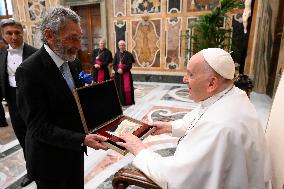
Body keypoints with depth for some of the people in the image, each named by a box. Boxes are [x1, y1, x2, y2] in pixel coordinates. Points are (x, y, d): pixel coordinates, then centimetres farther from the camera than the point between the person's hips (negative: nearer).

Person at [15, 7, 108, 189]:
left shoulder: (73, 62, -1)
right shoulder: (29, 71, -24)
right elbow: (39, 126, -24)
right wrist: (82, 139, -33)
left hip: (74, 150, 7)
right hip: (50, 158, -6)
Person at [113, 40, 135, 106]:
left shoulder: (128, 54, -2)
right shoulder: (116, 54, 10)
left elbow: (129, 65, -9)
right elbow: (114, 64, 5)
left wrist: (123, 69, -19)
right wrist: (117, 70, -13)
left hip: (126, 73, -4)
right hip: (118, 74, 4)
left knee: (127, 88, -4)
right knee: (119, 88, 6)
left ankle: (128, 102, 8)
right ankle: (120, 101, 17)